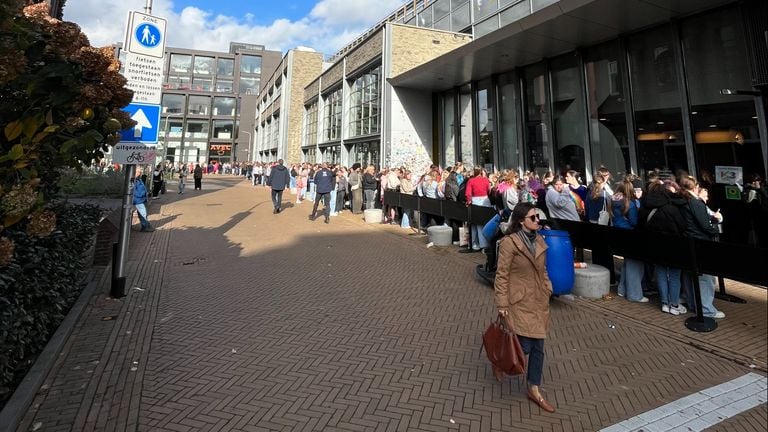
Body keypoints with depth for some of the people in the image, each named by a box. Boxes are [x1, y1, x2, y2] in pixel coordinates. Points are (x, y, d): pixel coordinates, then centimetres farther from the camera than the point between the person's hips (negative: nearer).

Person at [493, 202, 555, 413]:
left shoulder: (539, 240, 4)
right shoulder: (509, 242, -17)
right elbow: (502, 275, -15)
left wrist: (547, 290, 11)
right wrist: (502, 304, -15)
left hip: (539, 300, 7)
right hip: (519, 301, -7)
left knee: (538, 347, 11)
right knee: (525, 346, -4)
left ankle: (534, 390, 27)